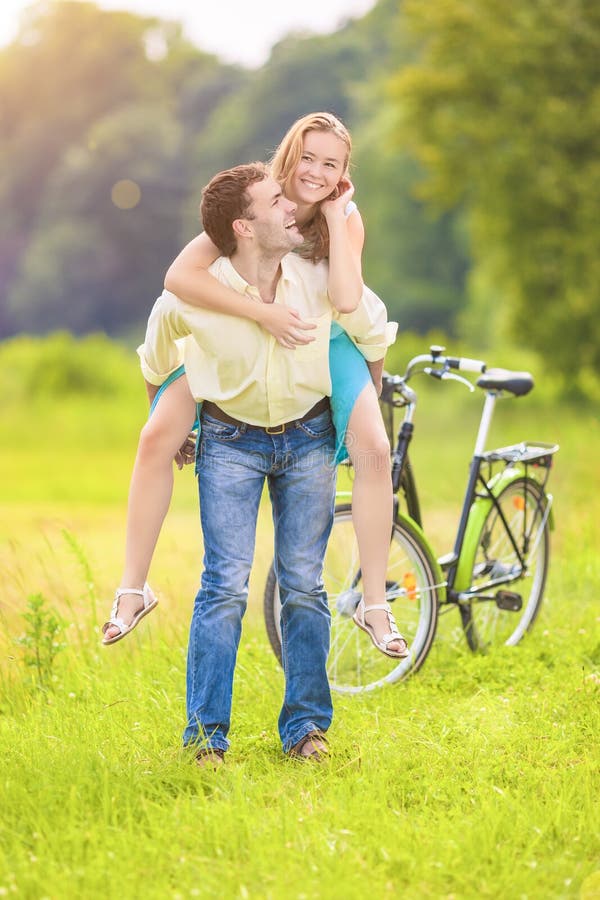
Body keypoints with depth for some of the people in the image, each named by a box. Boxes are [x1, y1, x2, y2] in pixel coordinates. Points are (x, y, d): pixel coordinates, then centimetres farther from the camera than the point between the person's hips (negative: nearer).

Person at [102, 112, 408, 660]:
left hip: (320, 344, 1)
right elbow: (180, 275, -37)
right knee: (157, 437, -19)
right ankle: (133, 589, -5)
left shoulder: (345, 218, -18)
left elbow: (346, 300, -36)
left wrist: (335, 217, -31)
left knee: (375, 451, -21)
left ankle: (375, 604, -7)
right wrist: (263, 314, -44)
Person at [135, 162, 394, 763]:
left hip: (308, 438, 2)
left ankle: (305, 726, 12)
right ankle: (206, 734, 0)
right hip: (229, 441, -2)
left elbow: (374, 330, 6)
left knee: (303, 583, 2)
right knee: (225, 584, -8)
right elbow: (156, 361, 3)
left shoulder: (321, 284, -16)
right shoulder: (190, 298, -20)